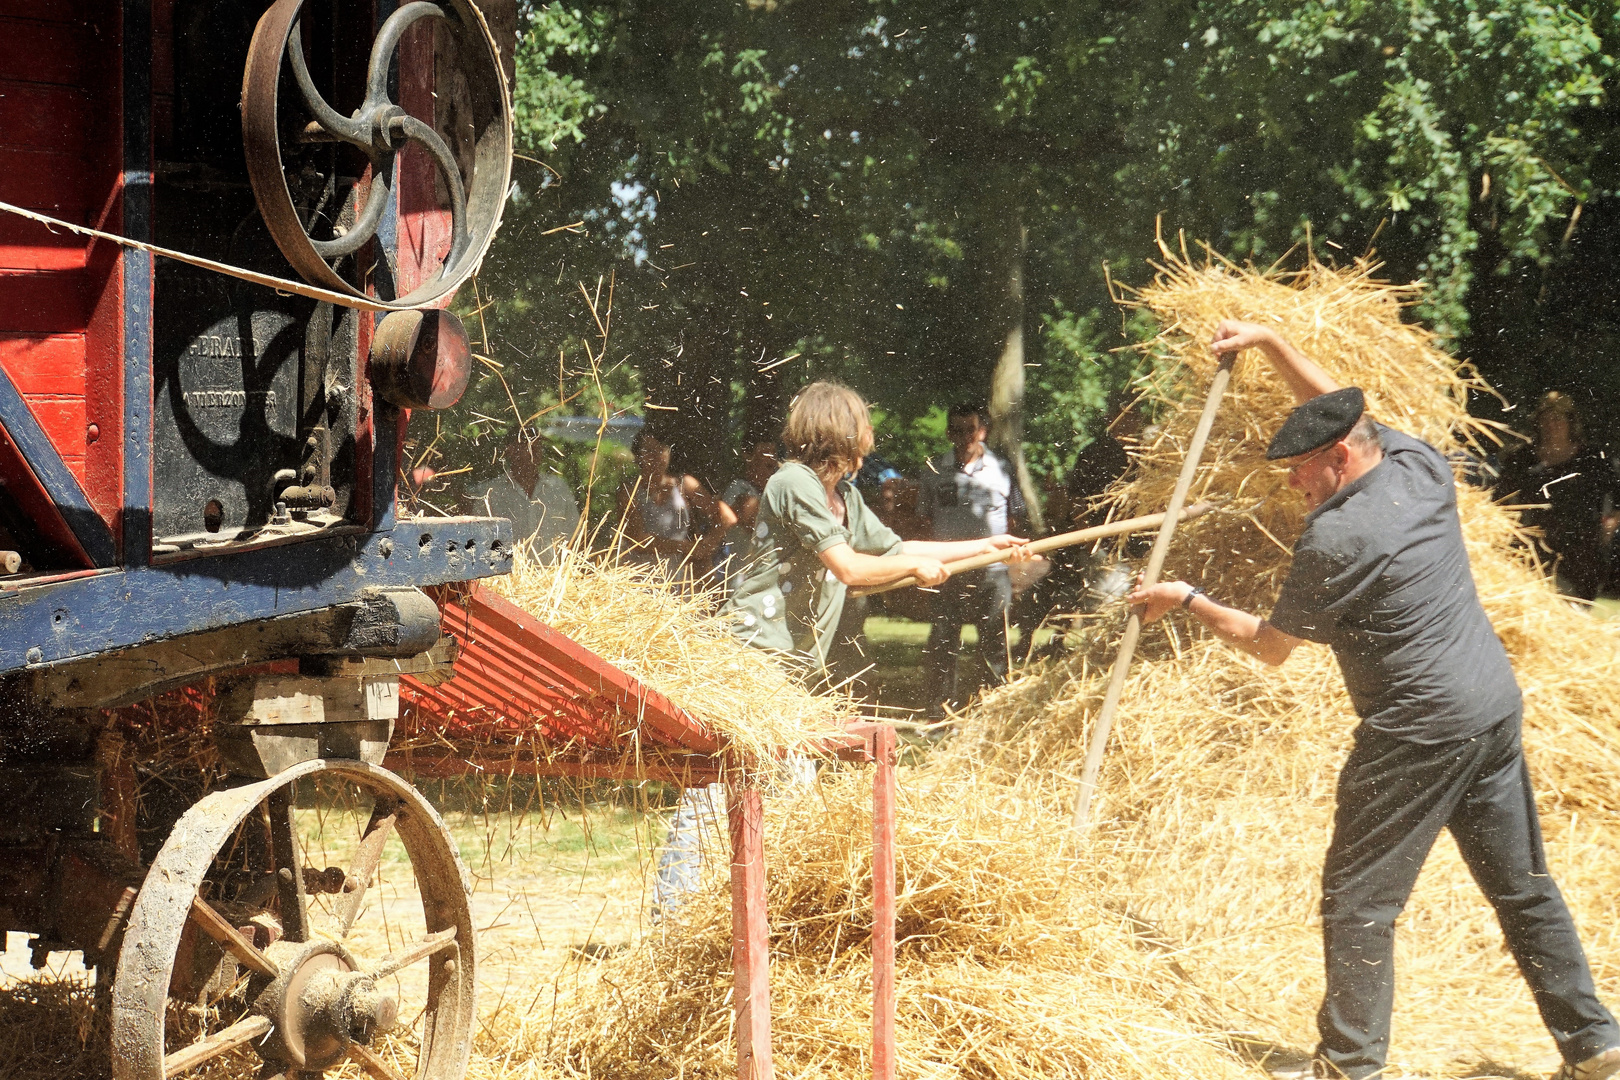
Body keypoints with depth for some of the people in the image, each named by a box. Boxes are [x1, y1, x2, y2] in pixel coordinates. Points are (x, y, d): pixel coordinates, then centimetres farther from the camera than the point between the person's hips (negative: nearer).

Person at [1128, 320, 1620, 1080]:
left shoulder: (1335, 539, -16)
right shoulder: (1422, 467, 4)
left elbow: (1269, 646, -3)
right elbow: (1337, 407, 23)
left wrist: (1187, 602, 8)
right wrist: (1269, 343, 22)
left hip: (1420, 732, -8)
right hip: (1496, 705, 9)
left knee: (1358, 900, 1)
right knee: (1522, 885, 16)